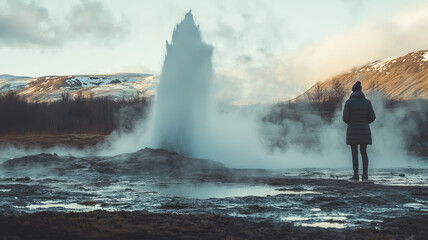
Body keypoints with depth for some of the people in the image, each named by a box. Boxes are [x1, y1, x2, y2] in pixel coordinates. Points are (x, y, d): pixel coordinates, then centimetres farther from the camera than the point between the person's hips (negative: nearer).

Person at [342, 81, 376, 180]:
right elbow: (372, 117, 0)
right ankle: (365, 174, 7)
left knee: (354, 153, 3)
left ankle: (356, 175, -2)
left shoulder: (349, 102, -8)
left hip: (353, 131, -3)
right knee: (363, 152, 12)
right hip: (364, 131, 3)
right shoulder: (367, 102, 0)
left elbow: (345, 117, -9)